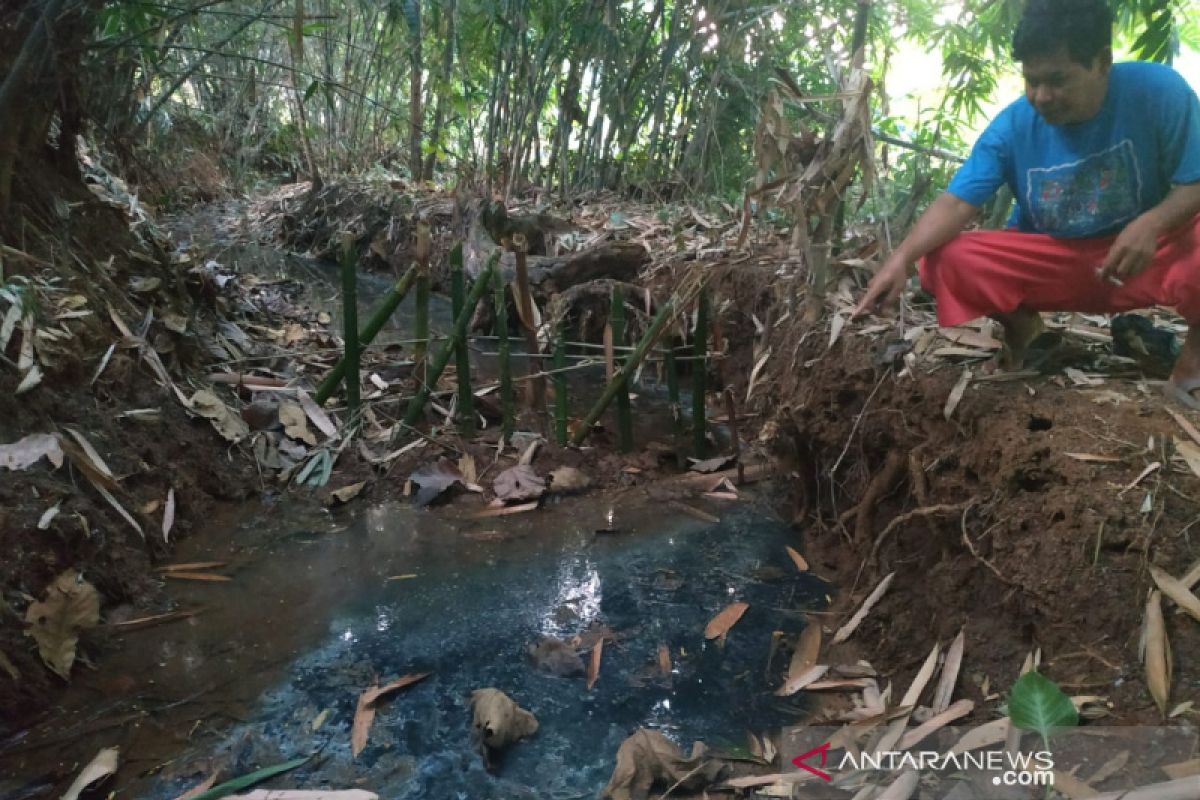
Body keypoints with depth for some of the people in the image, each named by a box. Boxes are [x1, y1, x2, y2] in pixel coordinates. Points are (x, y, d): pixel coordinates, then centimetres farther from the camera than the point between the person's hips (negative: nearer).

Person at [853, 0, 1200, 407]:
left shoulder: (1158, 91, -18)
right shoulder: (1012, 127, -14)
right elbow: (957, 202, -21)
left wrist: (1152, 224, -36)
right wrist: (901, 257, -39)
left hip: (1149, 249, -2)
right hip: (1052, 262, 3)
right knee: (943, 263, -20)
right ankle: (1021, 329, 10)